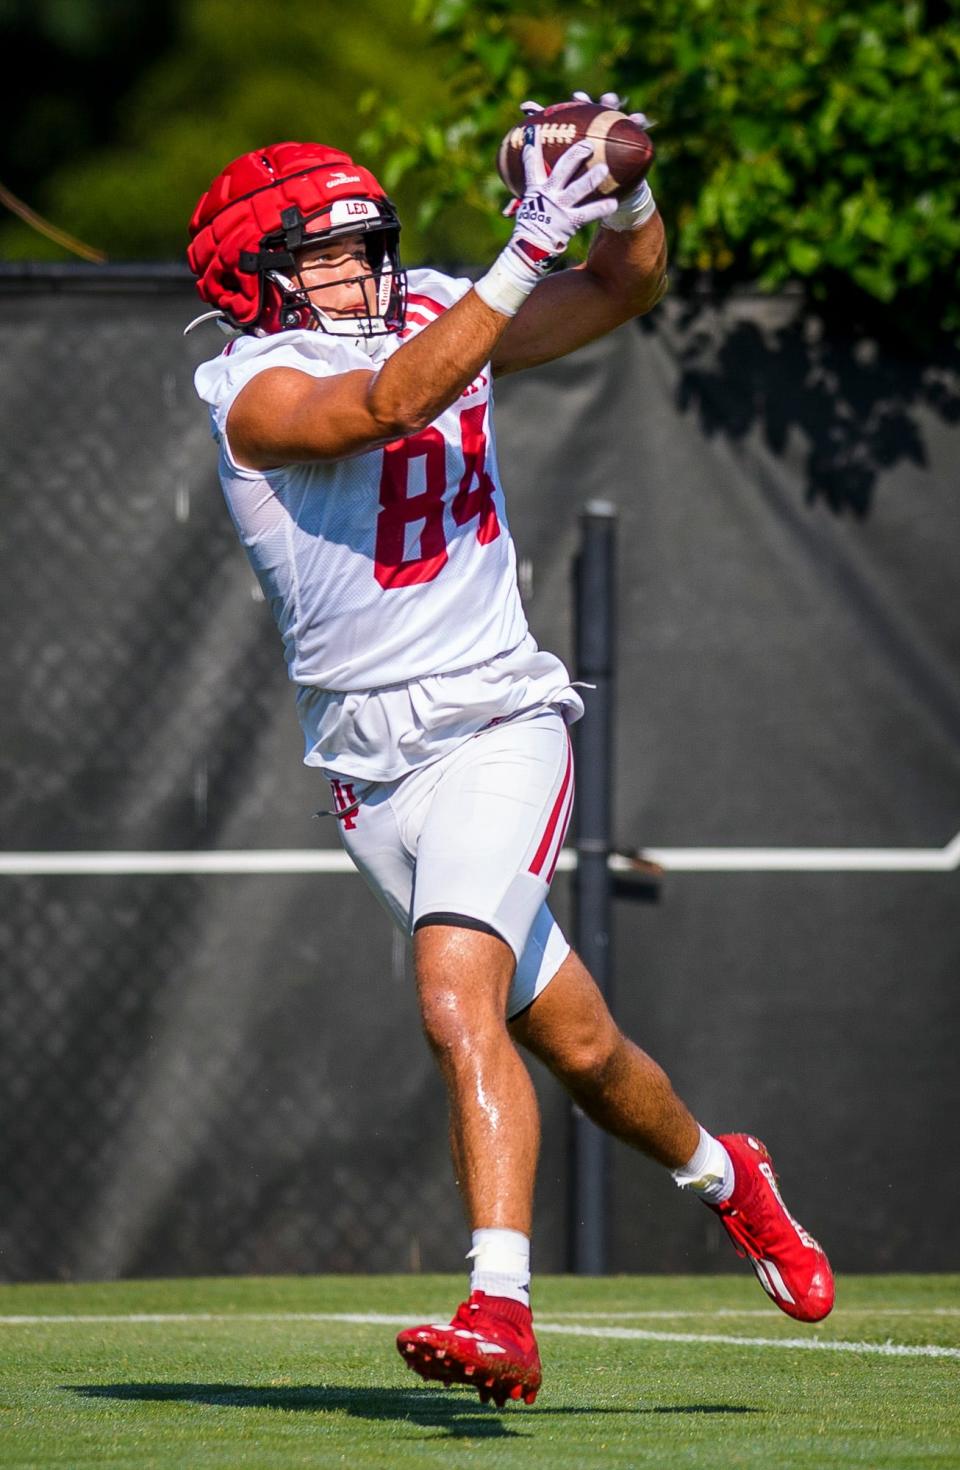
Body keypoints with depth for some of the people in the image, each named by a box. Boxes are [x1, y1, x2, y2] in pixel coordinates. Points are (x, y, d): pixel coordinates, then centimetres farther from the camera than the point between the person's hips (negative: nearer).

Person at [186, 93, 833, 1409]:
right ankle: (720, 1176, 34)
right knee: (571, 1041, 7)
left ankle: (501, 1310, -26)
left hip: (498, 721, 0)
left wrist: (619, 192, -17)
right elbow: (388, 405, -29)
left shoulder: (436, 312, 4)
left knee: (456, 996, -22)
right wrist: (528, 249, -33)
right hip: (369, 765, 0)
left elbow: (625, 289, 6)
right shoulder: (256, 389, -10)